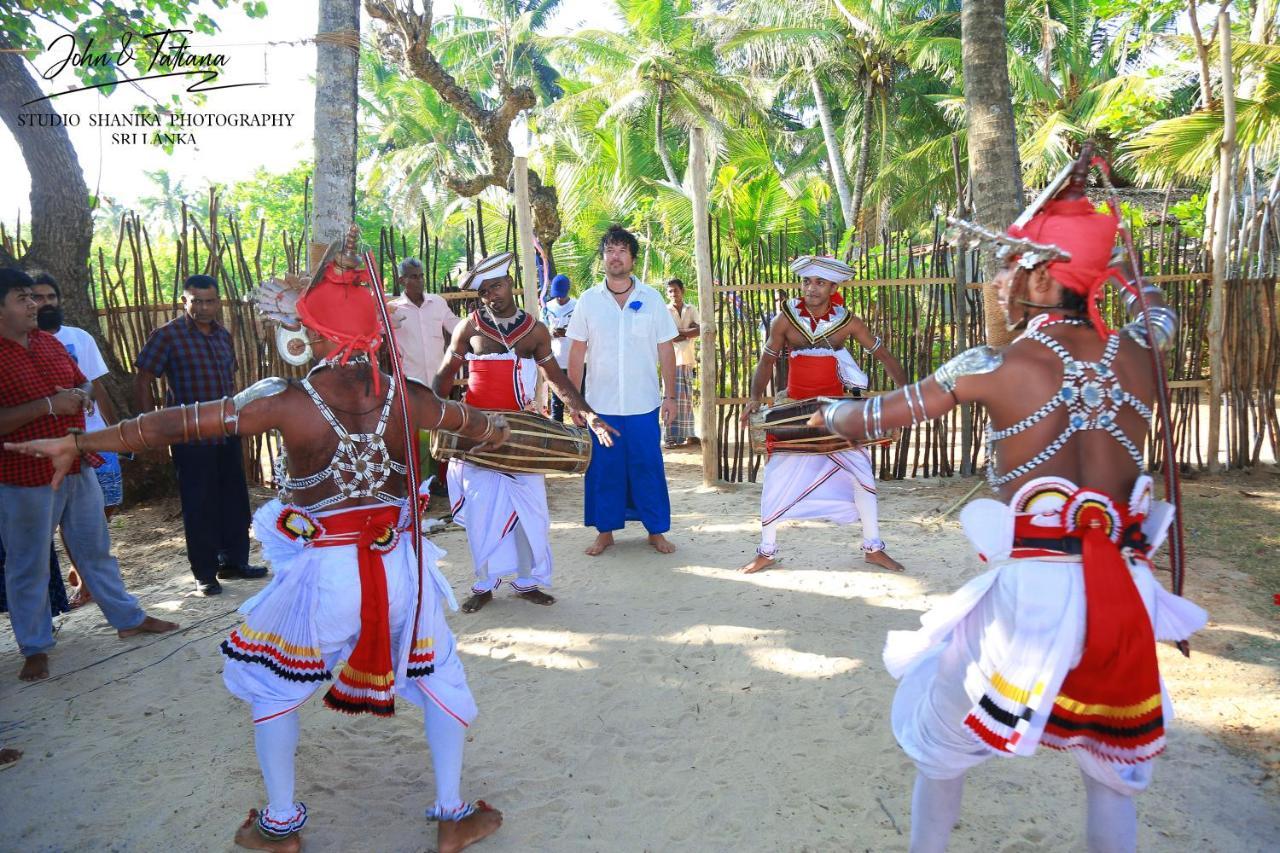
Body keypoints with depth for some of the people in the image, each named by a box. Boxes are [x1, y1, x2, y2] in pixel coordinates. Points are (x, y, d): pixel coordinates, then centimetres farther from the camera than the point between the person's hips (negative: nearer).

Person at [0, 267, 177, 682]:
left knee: (97, 549, 17)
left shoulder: (49, 342, 8)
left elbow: (82, 383, 18)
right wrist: (48, 405, -25)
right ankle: (35, 648, 22)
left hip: (77, 468, 7)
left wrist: (78, 395, -4)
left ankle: (128, 618, 30)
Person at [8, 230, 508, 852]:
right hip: (400, 562, 2)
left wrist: (78, 443, 3)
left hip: (322, 573, -2)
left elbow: (176, 424, -9)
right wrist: (497, 428, 37)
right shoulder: (406, 397, -6)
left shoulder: (285, 402, -15)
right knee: (439, 678, 19)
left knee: (273, 686, 24)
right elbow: (474, 422, 13)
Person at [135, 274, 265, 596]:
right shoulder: (168, 335, -8)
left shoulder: (224, 335, 10)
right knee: (199, 505, 2)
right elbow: (142, 382, -7)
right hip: (191, 436, -6)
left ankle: (234, 561, 27)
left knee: (235, 498, 12)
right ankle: (205, 573, 14)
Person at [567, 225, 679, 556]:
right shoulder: (588, 300, 1)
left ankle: (656, 530, 19)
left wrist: (670, 395, 0)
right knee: (603, 468, 7)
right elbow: (577, 353, 4)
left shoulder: (651, 298, 1)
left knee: (647, 467, 5)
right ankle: (605, 531, 21)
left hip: (643, 404, 0)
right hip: (600, 404, 1)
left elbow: (665, 349, 3)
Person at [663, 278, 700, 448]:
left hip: (688, 359, 4)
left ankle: (687, 434, 15)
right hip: (672, 359, -4)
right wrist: (688, 333, -6)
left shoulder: (691, 310, 12)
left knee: (687, 398, 8)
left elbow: (699, 330, -1)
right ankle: (671, 437, -6)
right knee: (673, 397, -7)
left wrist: (679, 332, -8)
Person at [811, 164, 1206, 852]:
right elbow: (1156, 304, 30)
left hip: (1031, 590, -4)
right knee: (1113, 768, 25)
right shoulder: (1134, 354, 2)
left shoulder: (996, 367, -9)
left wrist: (825, 413, 21)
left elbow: (868, 420, 0)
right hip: (1122, 593, 4)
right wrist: (1084, 217, 30)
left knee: (943, 739, 22)